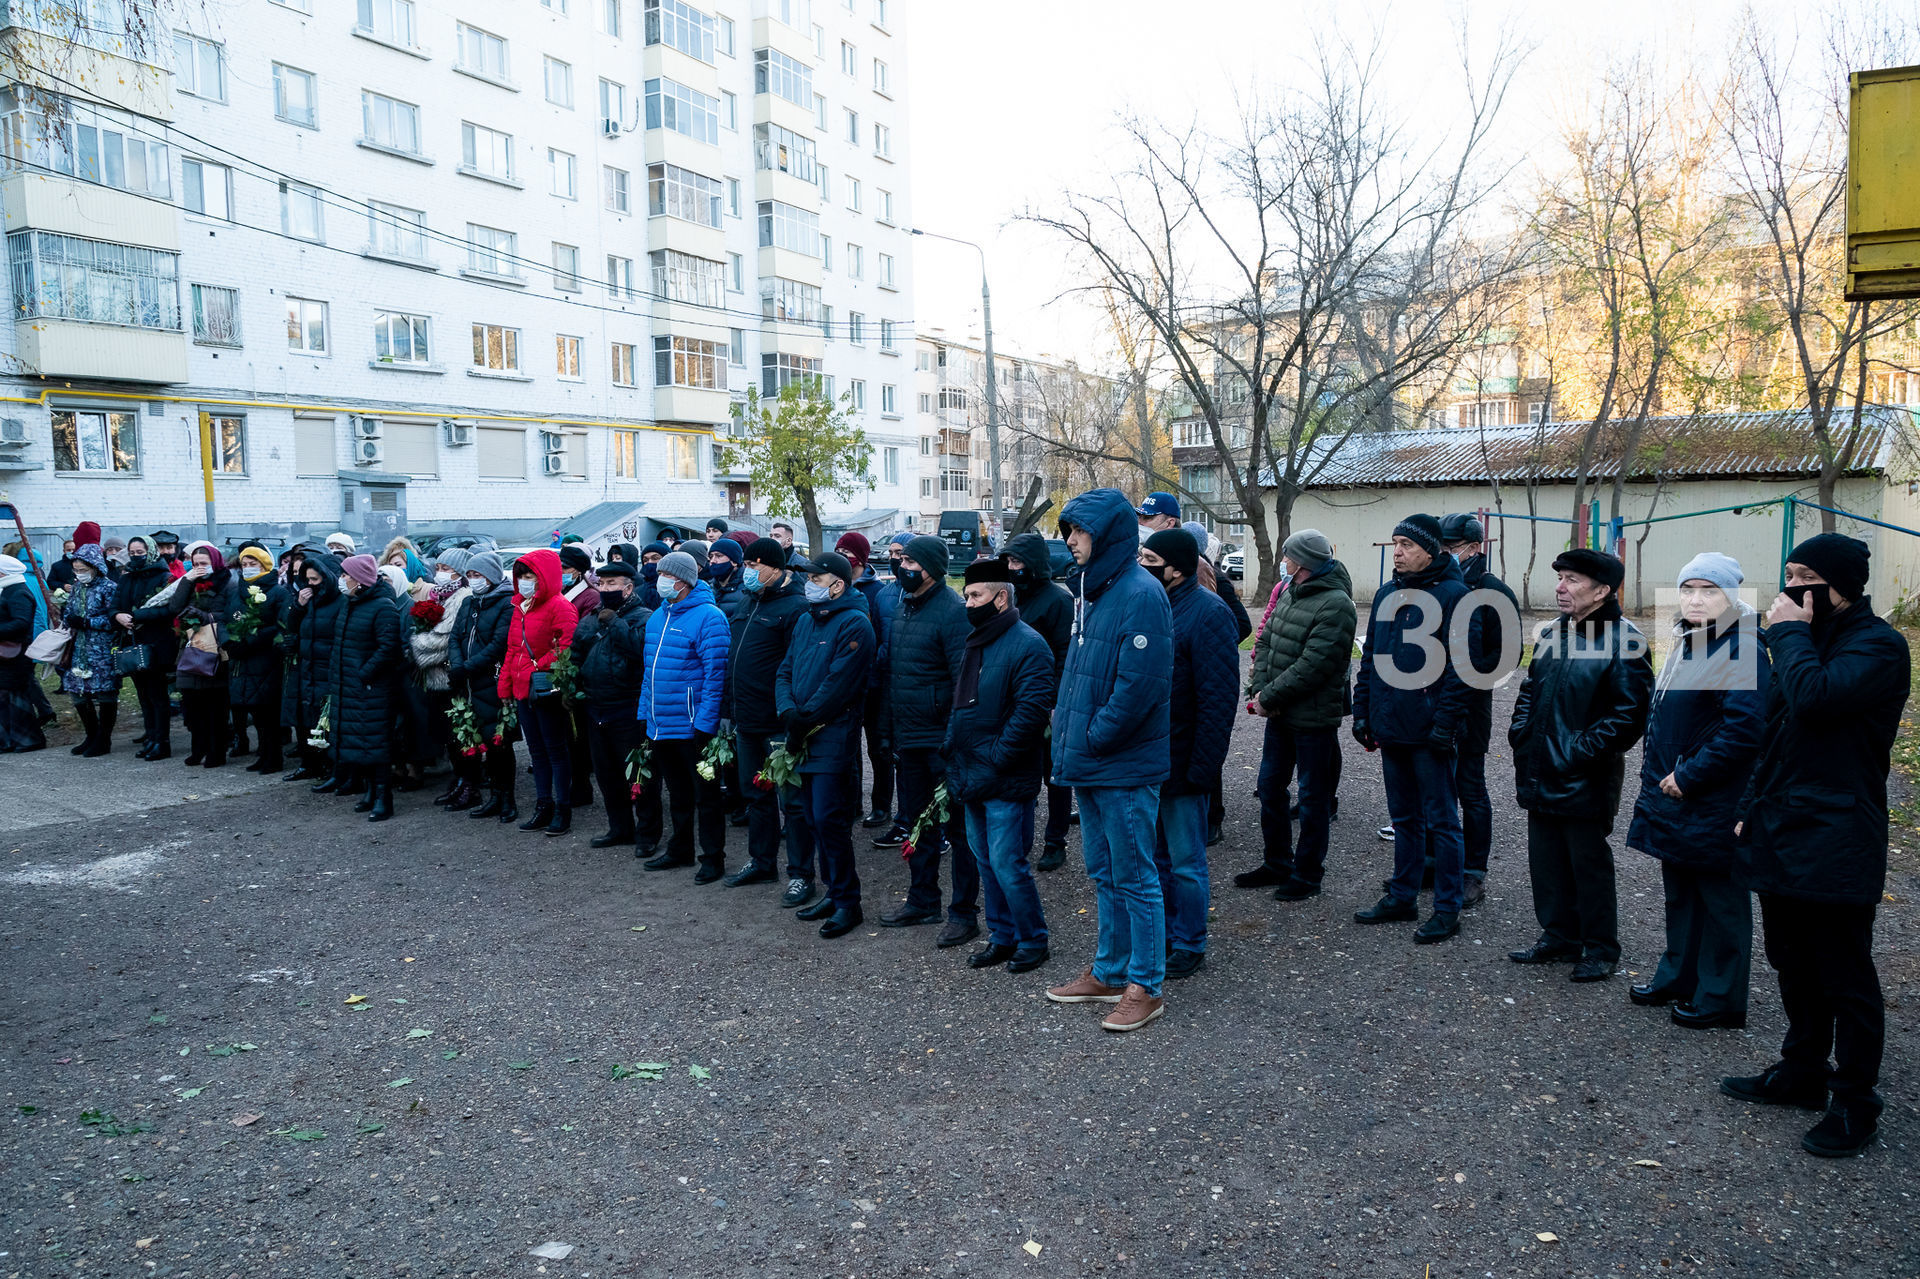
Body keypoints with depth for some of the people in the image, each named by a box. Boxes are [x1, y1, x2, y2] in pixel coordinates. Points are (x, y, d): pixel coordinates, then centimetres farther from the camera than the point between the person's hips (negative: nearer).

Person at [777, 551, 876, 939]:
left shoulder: (854, 625, -11)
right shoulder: (805, 621, 16)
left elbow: (836, 685, -18)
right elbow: (785, 670, 13)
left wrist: (804, 721, -15)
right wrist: (787, 711, -5)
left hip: (833, 734, -8)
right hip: (804, 735, 8)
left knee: (828, 819, -9)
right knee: (815, 819, 13)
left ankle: (847, 903, 1)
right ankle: (833, 893, 25)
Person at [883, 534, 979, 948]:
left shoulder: (953, 611, -15)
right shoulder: (902, 606, 11)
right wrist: (887, 728, 15)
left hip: (944, 741, -8)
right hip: (908, 740, 8)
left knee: (957, 825, 1)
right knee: (918, 822, 17)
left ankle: (964, 913, 9)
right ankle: (922, 901, 30)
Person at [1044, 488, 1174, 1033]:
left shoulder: (1141, 594, -17)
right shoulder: (1091, 589, 12)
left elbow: (1140, 685, -23)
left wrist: (1092, 738, -17)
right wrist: (1067, 727, 9)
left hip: (1125, 766, -9)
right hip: (1091, 763, 9)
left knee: (1134, 878, 2)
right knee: (1104, 874, 18)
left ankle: (1146, 986, 14)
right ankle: (1110, 973, 31)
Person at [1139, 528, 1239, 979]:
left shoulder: (1208, 613, -14)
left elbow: (1218, 698, -18)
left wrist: (1201, 767, -20)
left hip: (1179, 764, -8)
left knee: (1185, 860, 4)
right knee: (1155, 854, 17)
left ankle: (1189, 947, 18)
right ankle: (1163, 935, 31)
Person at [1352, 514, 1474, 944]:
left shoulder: (1453, 594, -8)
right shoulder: (1386, 595, 13)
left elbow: (1461, 664, -13)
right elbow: (1370, 657, 17)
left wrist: (1445, 721, -18)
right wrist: (1362, 711, 11)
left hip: (1429, 730, -7)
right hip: (1391, 727, 7)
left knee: (1441, 820, 1)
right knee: (1404, 817, 16)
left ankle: (1447, 908, 9)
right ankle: (1402, 897, 26)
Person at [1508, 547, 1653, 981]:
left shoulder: (1624, 642, -14)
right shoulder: (1550, 634, 11)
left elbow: (1629, 714, -17)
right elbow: (1529, 692, 21)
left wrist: (1581, 751, -18)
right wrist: (1521, 737, 8)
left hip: (1584, 782, -7)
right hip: (1541, 777, 7)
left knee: (1589, 865, 5)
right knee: (1546, 861, 15)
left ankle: (1600, 949, 20)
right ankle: (1558, 937, 30)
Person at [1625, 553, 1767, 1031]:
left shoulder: (1741, 649, -17)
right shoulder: (1686, 643, 11)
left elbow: (1742, 730, -24)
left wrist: (1689, 776, -19)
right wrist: (1658, 775, 12)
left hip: (1714, 805, -9)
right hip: (1673, 796, 9)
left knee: (1720, 899, 5)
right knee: (1680, 893, 19)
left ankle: (1719, 998, 17)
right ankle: (1678, 977, 33)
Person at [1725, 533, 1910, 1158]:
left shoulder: (1878, 646, -13)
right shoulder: (1809, 640, 14)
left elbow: (1815, 696, -33)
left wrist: (1789, 633, -17)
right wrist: (1752, 807, 15)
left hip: (1835, 844, -9)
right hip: (1781, 835, 9)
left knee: (1845, 979, 3)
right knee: (1795, 966, 20)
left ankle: (1854, 1105, 16)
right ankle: (1803, 1072, 35)